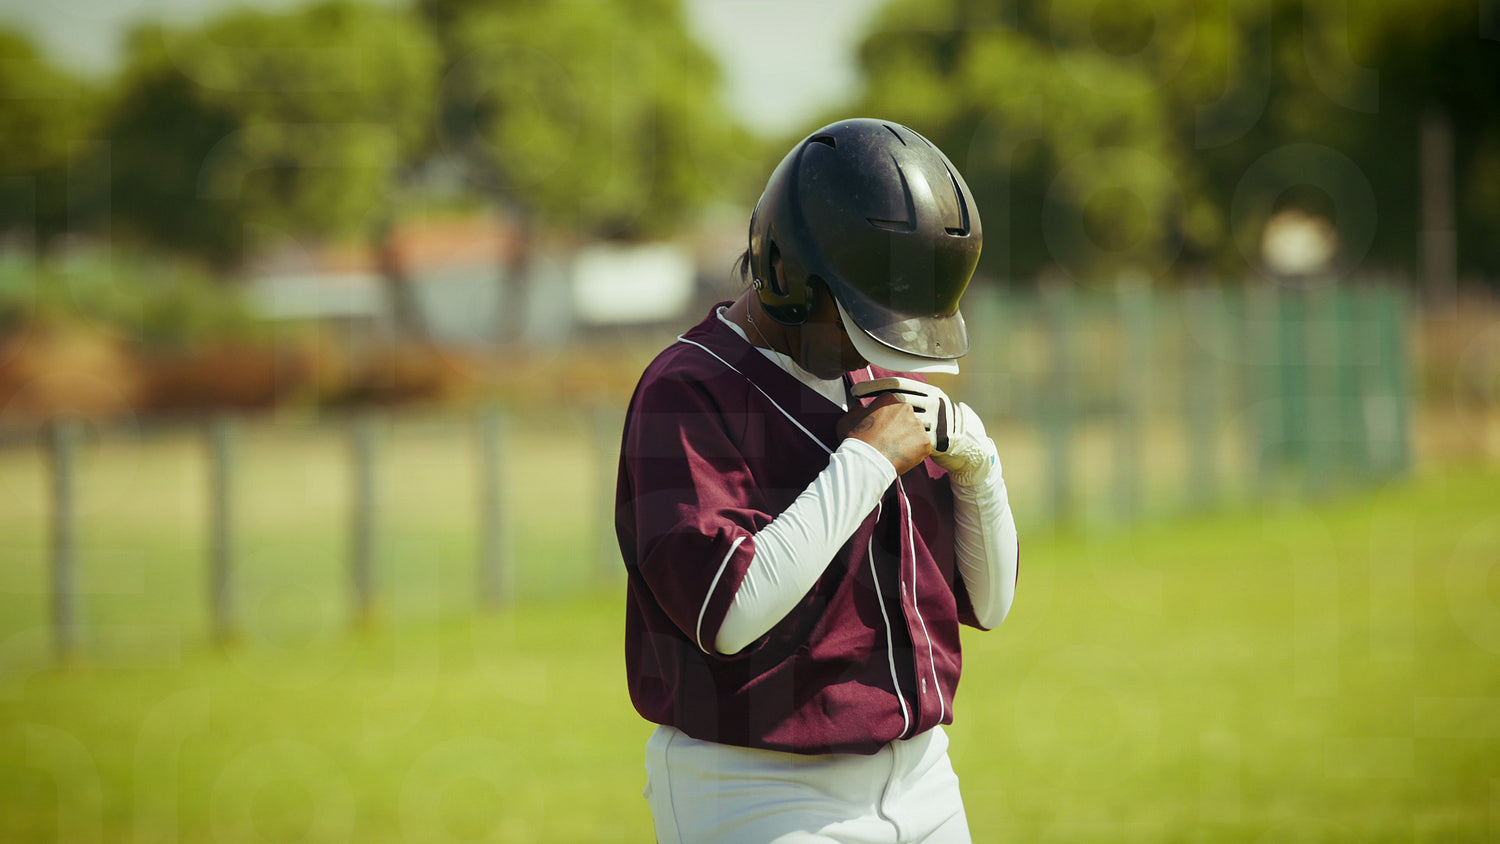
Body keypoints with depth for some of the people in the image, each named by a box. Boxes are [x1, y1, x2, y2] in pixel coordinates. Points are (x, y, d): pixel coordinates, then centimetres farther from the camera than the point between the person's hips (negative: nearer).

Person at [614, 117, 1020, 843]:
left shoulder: (887, 380, 11)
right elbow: (725, 610, -26)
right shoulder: (687, 393, -12)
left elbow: (985, 602, 14)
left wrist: (975, 465, -4)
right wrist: (866, 459, -20)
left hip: (922, 781, 7)